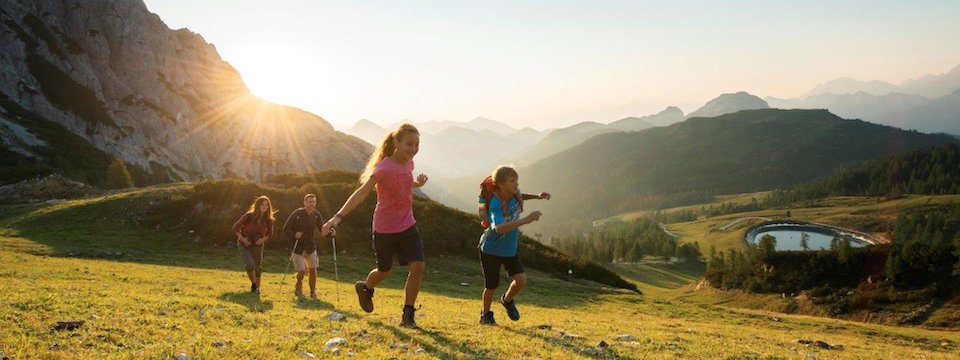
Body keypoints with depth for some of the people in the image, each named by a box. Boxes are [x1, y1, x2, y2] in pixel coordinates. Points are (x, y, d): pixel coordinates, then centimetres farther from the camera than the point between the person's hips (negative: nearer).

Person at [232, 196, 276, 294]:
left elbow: (269, 233, 8)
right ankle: (253, 285, 1)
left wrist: (263, 239, -12)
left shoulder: (268, 220, -9)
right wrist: (242, 239, -18)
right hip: (244, 245, -3)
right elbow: (236, 227, -9)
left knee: (258, 268, 8)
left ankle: (257, 287, 28)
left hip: (258, 245, 3)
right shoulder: (249, 216, -18)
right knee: (250, 264, -21)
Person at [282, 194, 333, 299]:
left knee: (313, 270, -3)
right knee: (301, 272, -6)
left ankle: (313, 293, 12)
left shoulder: (316, 215, -3)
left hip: (311, 247, 3)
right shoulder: (297, 214, -14)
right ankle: (298, 286, 26)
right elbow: (286, 229, -10)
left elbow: (322, 230, -1)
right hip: (298, 248, -3)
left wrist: (330, 232, -22)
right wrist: (294, 234, -28)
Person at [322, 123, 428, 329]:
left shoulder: (409, 163, 0)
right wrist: (339, 216, -42)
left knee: (418, 266, -11)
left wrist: (417, 184, 2)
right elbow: (361, 193, -31)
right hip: (385, 229, -5)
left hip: (407, 225, 5)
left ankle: (407, 316, 3)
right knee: (385, 271, 14)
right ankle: (365, 288, 51)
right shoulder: (385, 168, -22)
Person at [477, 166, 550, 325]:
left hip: (510, 248, 5)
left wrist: (537, 196, 3)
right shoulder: (495, 204, -31)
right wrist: (525, 220, -53)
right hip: (491, 250, -5)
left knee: (521, 280, -10)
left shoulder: (514, 193, -10)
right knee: (492, 286, 7)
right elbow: (499, 228, -49)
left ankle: (507, 300, 22)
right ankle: (486, 314, 35)